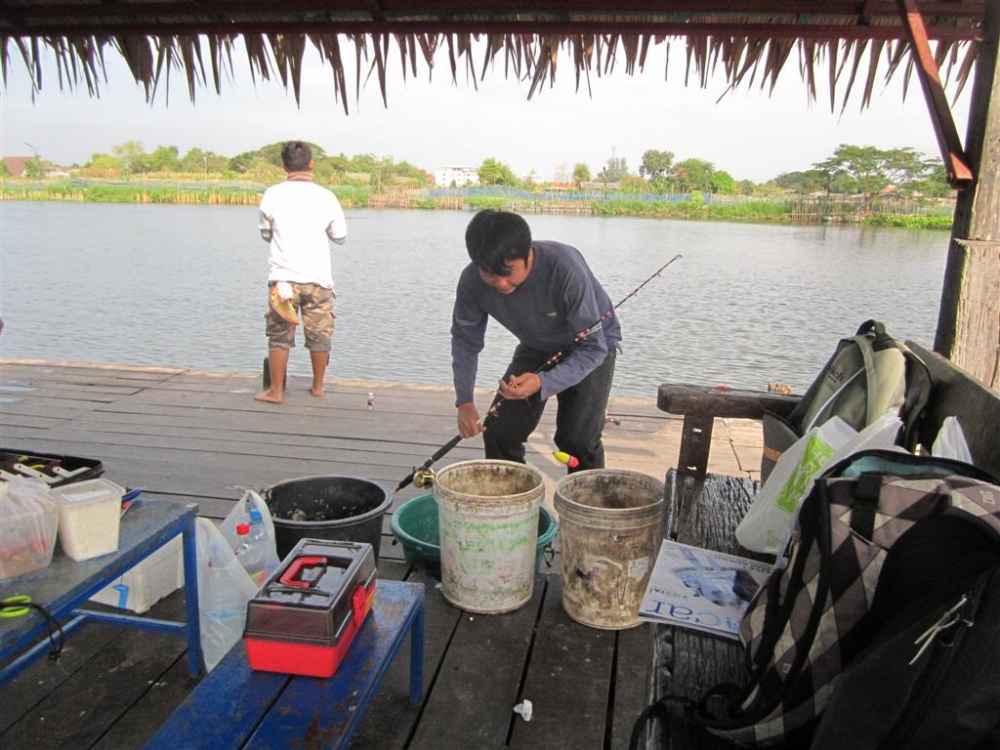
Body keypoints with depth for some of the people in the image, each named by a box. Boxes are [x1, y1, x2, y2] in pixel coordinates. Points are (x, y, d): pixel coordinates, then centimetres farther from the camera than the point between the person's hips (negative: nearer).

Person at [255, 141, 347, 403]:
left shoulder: (273, 194, -1)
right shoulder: (326, 196, -1)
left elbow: (266, 234, 12)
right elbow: (340, 236, 10)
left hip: (283, 277, 0)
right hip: (318, 277, 1)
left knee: (279, 336, 6)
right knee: (320, 335, 12)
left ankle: (275, 391, 9)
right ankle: (318, 386, 23)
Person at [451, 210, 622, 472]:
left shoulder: (566, 270, -38)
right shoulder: (472, 282, -25)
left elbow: (593, 348, -31)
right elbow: (465, 340, -9)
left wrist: (543, 383, -46)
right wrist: (464, 401, -22)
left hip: (592, 344, -4)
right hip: (536, 347, 4)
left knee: (578, 440, -18)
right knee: (499, 432, -4)